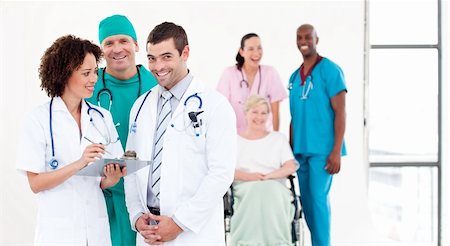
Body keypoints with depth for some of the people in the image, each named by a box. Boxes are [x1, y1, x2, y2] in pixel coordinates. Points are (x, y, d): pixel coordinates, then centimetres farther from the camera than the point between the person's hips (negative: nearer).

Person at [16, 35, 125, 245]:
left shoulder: (102, 117, 4)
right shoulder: (39, 119, -7)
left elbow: (104, 183, 7)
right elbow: (35, 183, -9)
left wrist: (111, 177, -15)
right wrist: (78, 165, -21)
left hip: (97, 228, 4)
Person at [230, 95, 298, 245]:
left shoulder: (278, 138, 26)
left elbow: (291, 167, 11)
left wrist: (268, 176, -9)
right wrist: (248, 176, -13)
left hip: (275, 186, 1)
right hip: (245, 189, -1)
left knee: (270, 192, -39)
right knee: (254, 192, -40)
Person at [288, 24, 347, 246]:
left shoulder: (330, 70, -6)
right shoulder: (294, 76, 13)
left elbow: (340, 112, -10)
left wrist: (337, 151, -15)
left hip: (322, 149, -6)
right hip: (300, 149, 6)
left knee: (318, 197, -8)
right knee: (306, 200, 9)